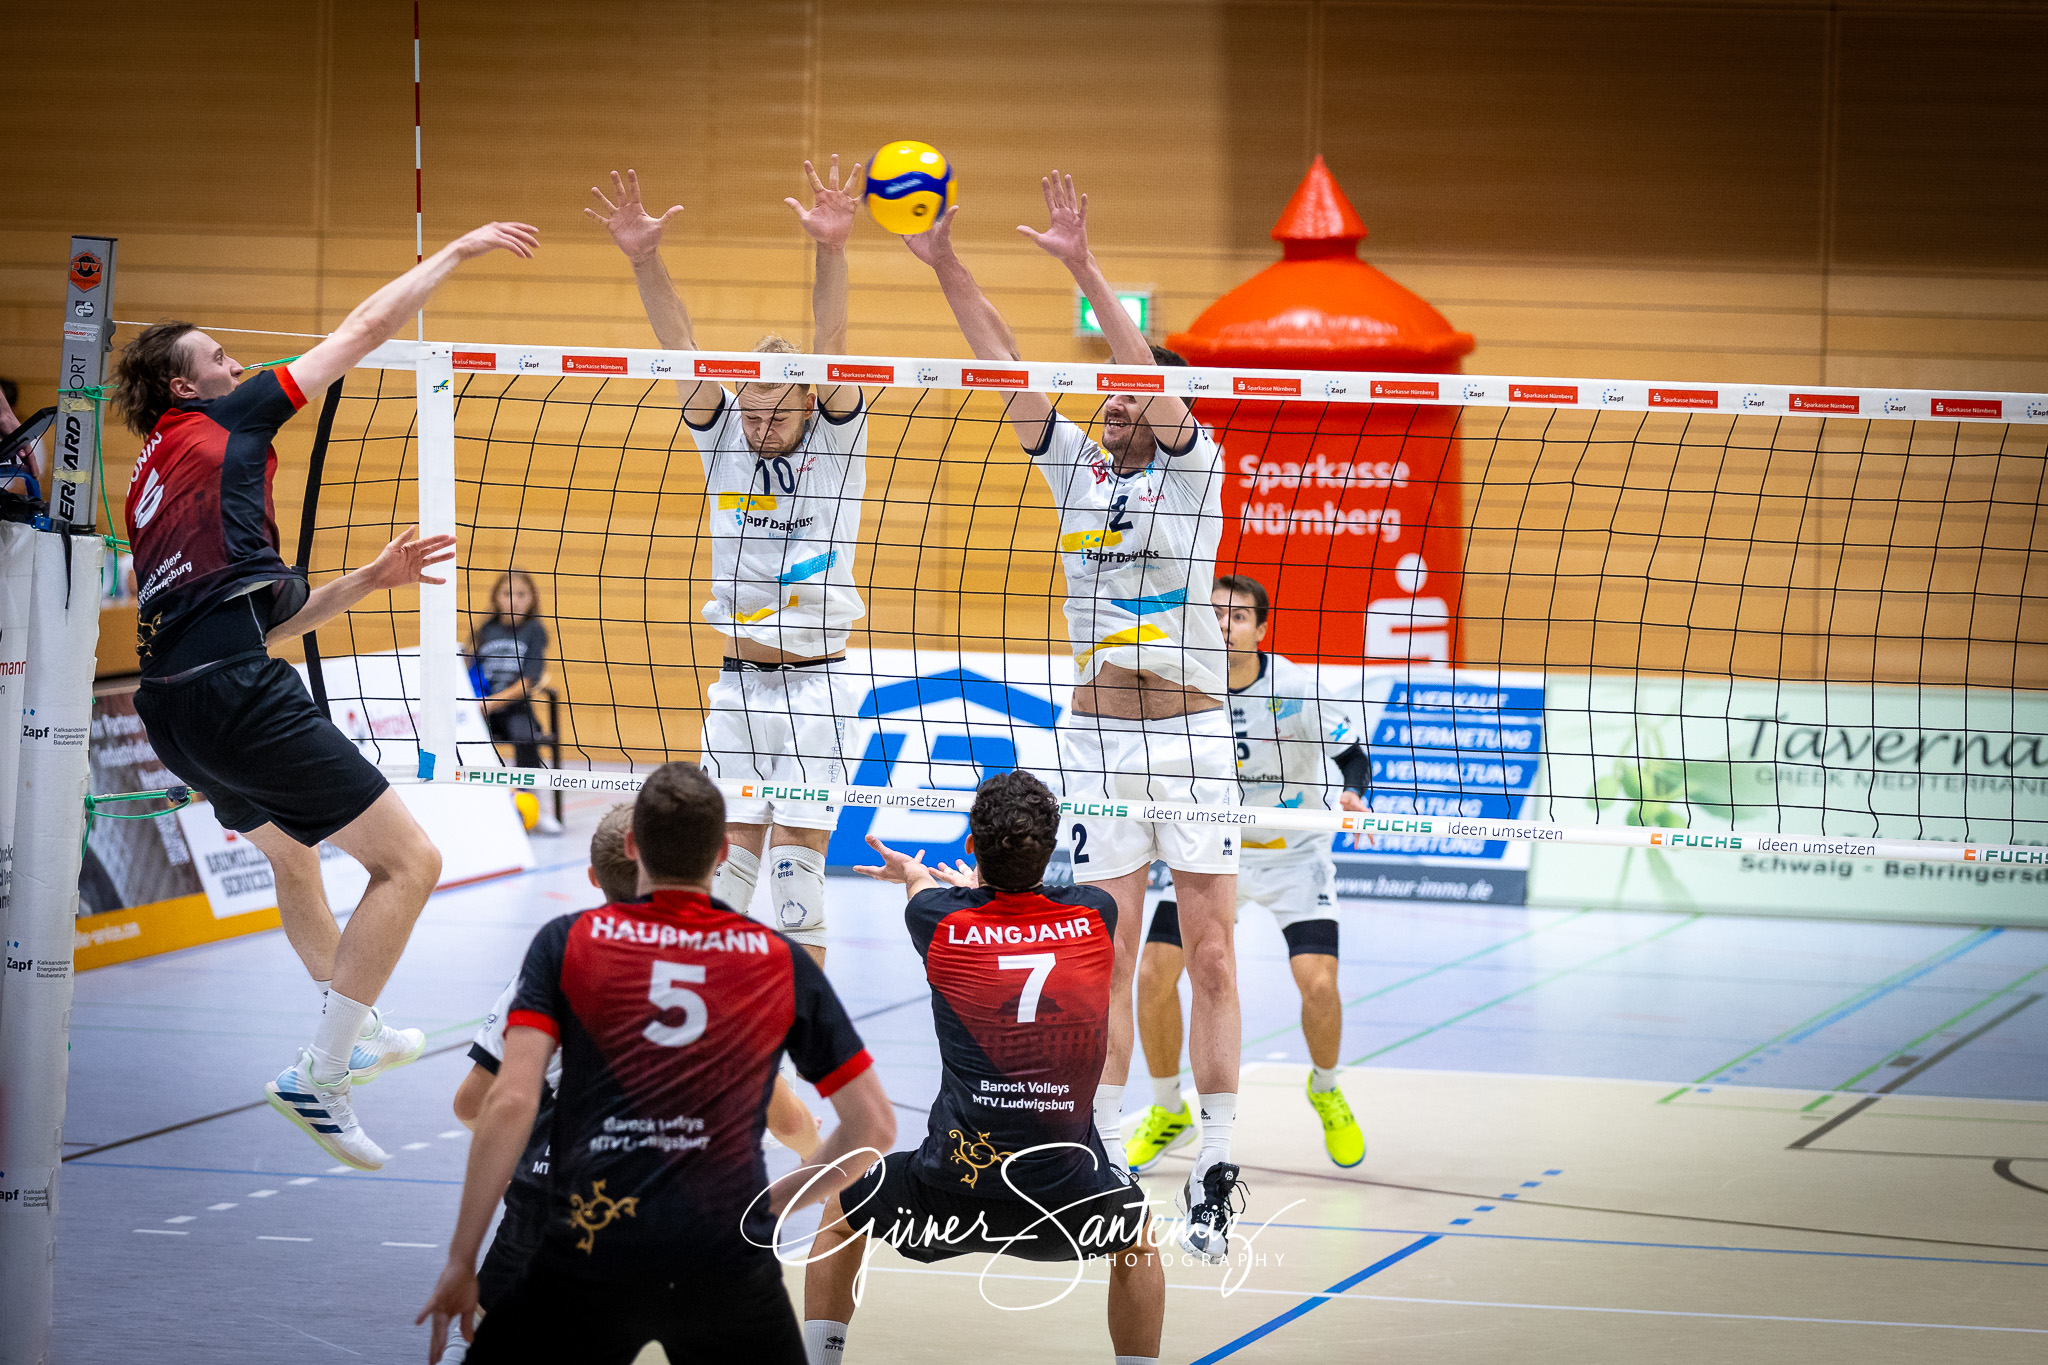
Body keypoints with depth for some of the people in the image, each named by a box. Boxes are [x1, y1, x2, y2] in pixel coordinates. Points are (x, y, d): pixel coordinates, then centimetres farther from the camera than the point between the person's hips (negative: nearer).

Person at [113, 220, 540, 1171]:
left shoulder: (152, 485, 26)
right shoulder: (224, 422, 5)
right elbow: (367, 327, 7)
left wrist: (368, 581, 24)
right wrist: (456, 252, 18)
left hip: (171, 704, 10)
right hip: (235, 694, -10)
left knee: (290, 852, 35)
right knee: (408, 861, -7)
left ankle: (355, 1031, 51)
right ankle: (319, 1076, -10)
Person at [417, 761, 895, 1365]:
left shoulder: (566, 942, 6)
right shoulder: (783, 963, 9)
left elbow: (510, 1103, -5)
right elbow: (874, 1125, 11)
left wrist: (461, 1261, 0)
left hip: (591, 1257, -1)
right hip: (732, 1262, 1)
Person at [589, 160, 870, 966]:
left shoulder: (834, 439, -5)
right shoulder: (723, 437, 2)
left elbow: (830, 350, -21)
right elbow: (679, 347, -11)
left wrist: (831, 249, -38)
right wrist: (643, 259, -27)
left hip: (816, 687, -3)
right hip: (737, 686, 3)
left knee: (797, 868, -5)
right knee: (732, 860, 0)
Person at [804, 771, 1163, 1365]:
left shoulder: (939, 920, -3)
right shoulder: (1095, 915, 1)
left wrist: (912, 872, 51)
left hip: (953, 1188, -1)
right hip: (1069, 1197, 1)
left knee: (842, 1210, 29)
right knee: (1137, 1234, 34)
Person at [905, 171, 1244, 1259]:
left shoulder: (1195, 466, -1)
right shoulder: (1074, 469, 10)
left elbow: (1159, 380, -17)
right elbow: (1006, 371, 3)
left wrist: (1086, 272, -26)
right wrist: (946, 266, -6)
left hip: (1192, 735, -3)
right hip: (1096, 736, 3)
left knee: (1211, 962, -2)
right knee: (1109, 958, 3)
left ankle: (1214, 1176, 1)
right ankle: (1103, 1162, 7)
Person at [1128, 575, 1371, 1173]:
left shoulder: (1293, 687, -20)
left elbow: (1351, 753, -13)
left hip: (1292, 853, -2)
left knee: (1318, 984, -18)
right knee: (1153, 975, -10)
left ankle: (1325, 1090, 16)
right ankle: (1168, 1112, 15)